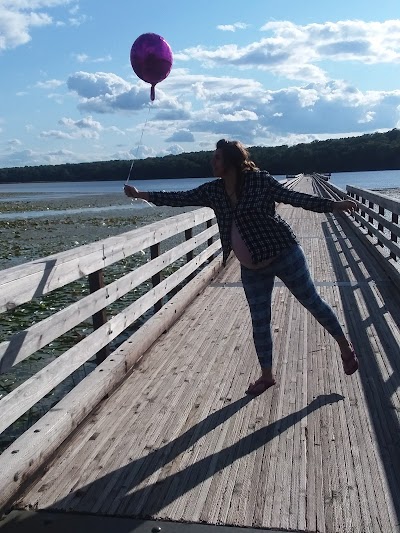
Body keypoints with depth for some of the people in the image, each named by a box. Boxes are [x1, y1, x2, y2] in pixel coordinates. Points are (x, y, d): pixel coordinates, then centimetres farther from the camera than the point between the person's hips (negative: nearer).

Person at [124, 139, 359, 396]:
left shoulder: (260, 180, -12)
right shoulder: (213, 191, 2)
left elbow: (294, 197, -11)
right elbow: (181, 198, 7)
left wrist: (333, 205, -17)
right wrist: (141, 195, 7)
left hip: (285, 254, -5)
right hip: (252, 269, 5)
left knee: (313, 301, 7)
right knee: (260, 321, 9)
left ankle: (346, 347, 30)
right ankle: (267, 375, 24)